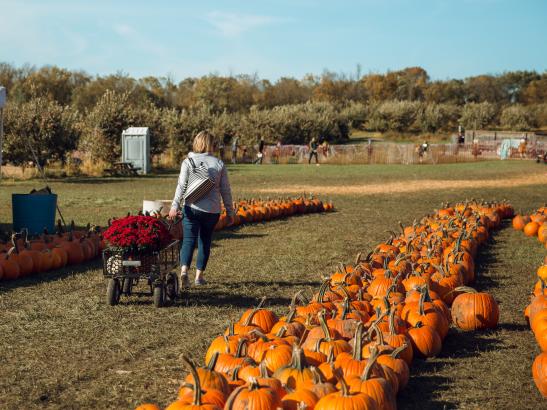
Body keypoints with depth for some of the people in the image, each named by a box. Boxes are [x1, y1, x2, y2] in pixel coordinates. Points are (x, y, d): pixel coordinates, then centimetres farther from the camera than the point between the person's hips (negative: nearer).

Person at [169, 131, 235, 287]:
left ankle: (184, 270, -21)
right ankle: (199, 275, 17)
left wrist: (175, 206, -9)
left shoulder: (188, 162, 0)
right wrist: (230, 212, 11)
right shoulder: (219, 164, 3)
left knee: (189, 240, 0)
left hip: (191, 208, -1)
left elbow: (181, 185, -9)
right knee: (205, 242, 14)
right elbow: (225, 191, 5)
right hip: (212, 210, 1)